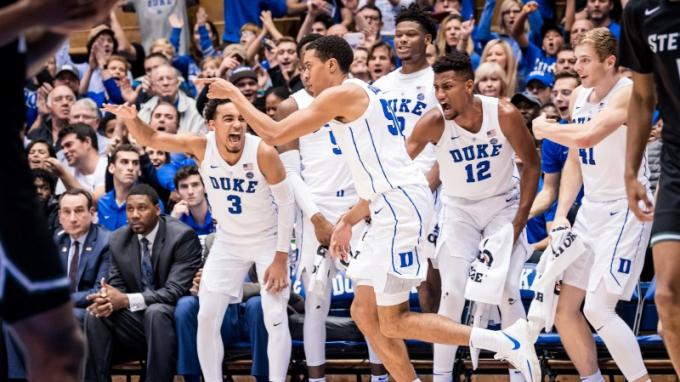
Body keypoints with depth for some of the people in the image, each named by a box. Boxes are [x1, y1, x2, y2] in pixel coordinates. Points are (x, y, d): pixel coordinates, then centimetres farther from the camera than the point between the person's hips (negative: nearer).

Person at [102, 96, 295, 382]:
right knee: (207, 318, -1)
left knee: (275, 318, -10)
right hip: (228, 242, 3)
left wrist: (281, 258, -17)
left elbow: (286, 204, -16)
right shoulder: (202, 146, -19)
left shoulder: (263, 152, -27)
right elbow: (150, 139, -12)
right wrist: (131, 118, -35)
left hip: (268, 241, -3)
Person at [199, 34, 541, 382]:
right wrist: (348, 221, 27)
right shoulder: (361, 98, 23)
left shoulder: (342, 94, -7)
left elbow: (274, 135, -9)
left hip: (399, 204, -10)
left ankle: (507, 342, -11)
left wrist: (234, 95, 3)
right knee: (364, 313, 13)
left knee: (391, 322, -8)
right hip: (394, 206, 10)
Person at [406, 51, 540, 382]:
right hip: (459, 209, 0)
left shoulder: (504, 115, -21)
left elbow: (531, 164, -7)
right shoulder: (433, 122, -22)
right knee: (452, 293, -12)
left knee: (507, 292, -9)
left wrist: (518, 222, -11)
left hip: (503, 205, 0)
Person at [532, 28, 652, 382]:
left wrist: (545, 129, -14)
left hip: (625, 210, -8)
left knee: (598, 309, -17)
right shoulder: (579, 96, 9)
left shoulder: (628, 92, -17)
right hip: (591, 210, 8)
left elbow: (587, 136, -33)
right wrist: (561, 214, 5)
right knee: (564, 308, 6)